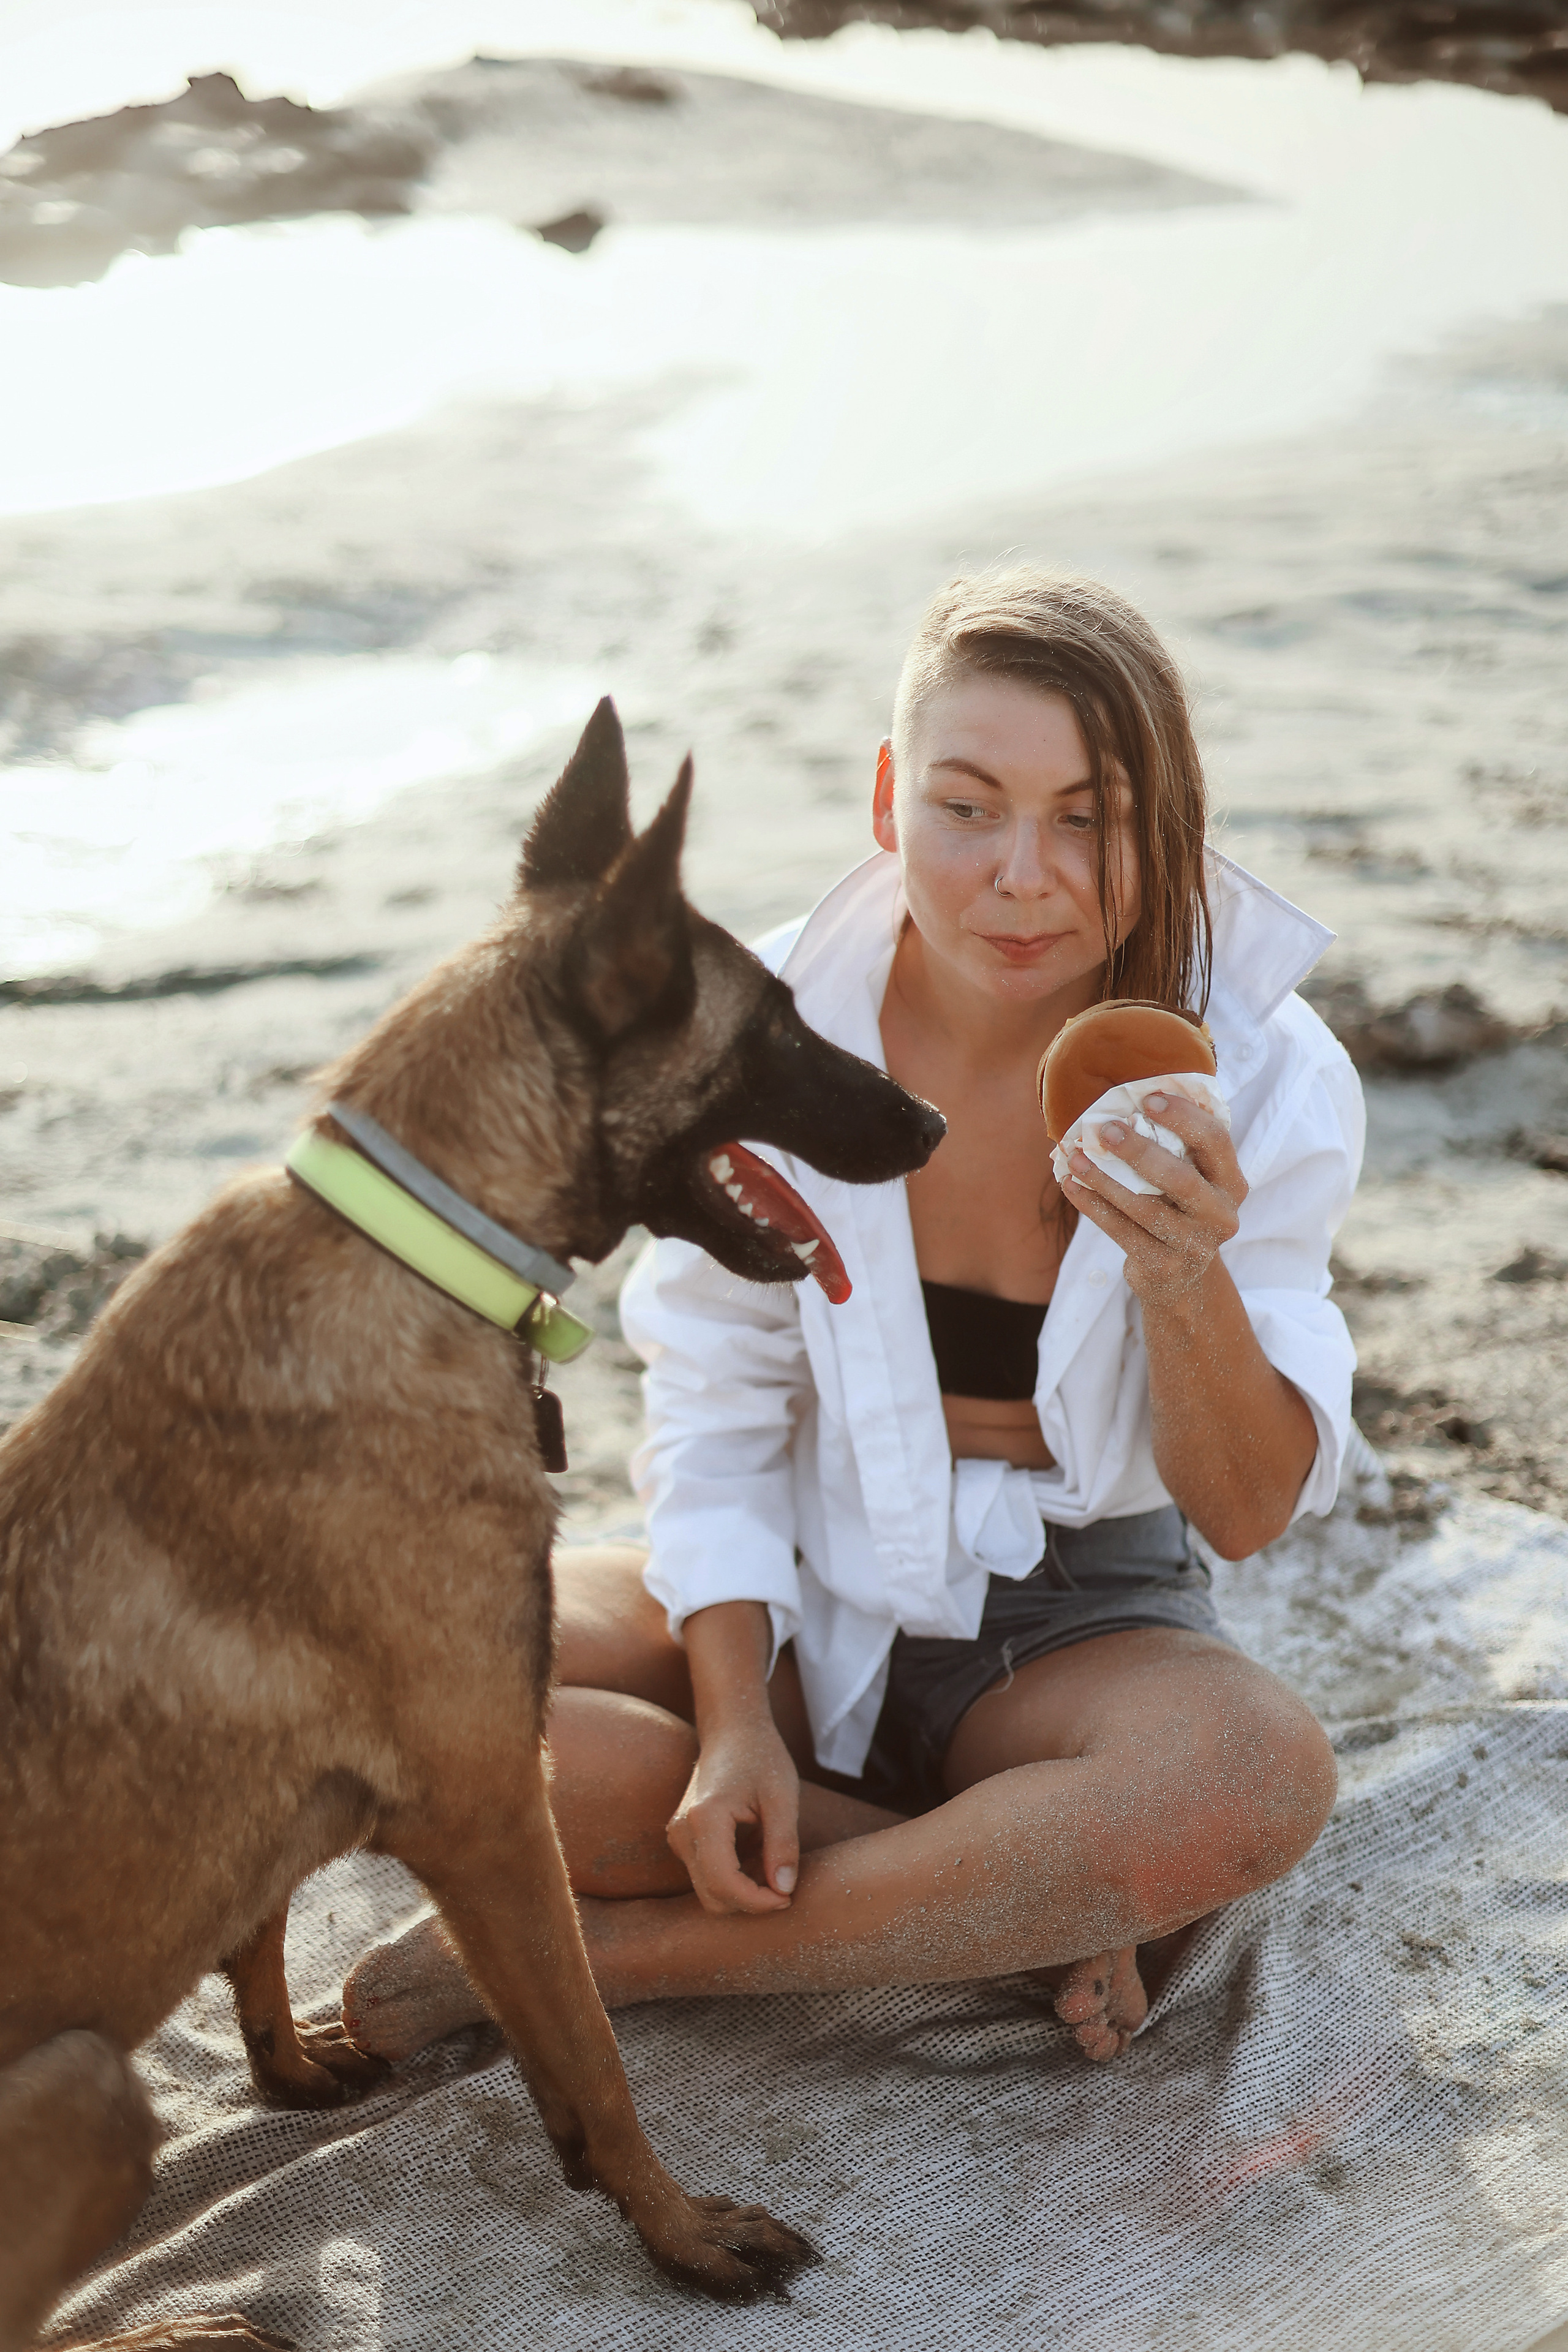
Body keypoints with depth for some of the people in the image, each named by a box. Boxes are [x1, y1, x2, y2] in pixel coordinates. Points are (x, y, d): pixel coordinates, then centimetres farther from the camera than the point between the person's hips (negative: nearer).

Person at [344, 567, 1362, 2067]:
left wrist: (1187, 1280, -32)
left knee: (1265, 1775, -36)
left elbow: (1251, 1515, -12)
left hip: (1075, 1629, -1)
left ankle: (596, 1949, -20)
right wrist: (731, 1711, -15)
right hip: (793, 1596, 1)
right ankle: (1037, 1896, -15)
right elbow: (717, 1402, -3)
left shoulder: (1265, 1075, -14)